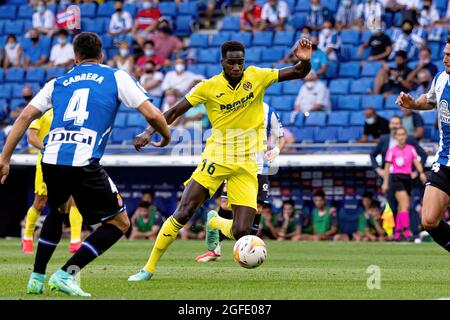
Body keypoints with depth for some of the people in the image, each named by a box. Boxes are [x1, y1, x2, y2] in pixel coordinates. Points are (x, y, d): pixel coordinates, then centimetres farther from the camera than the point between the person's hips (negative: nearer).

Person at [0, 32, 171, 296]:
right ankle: (66, 275, -2)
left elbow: (25, 118, 15)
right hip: (84, 164, -5)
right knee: (119, 223, 10)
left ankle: (37, 278, 29)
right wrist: (166, 136, 25)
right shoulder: (117, 77, 13)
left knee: (56, 212, 34)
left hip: (51, 161, 5)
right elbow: (152, 115, 5)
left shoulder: (58, 83, 22)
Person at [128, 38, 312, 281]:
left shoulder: (256, 77, -3)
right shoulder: (209, 87, -5)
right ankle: (149, 268, 1)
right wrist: (150, 132, -11)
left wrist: (304, 61, -25)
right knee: (182, 214, -13)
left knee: (241, 232, -9)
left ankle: (215, 222, 28)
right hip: (216, 158, -1)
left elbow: (299, 73, -2)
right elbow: (175, 111, 1)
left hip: (247, 165, 1)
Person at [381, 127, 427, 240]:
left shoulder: (411, 149, 11)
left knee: (402, 207, 5)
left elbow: (416, 162, 0)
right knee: (405, 204, -20)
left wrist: (421, 173, -18)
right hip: (396, 178, -4)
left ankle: (397, 233, 14)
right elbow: (387, 167, 6)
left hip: (407, 179, 4)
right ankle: (406, 230, -30)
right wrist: (385, 183, 3)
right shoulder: (392, 150, 3)